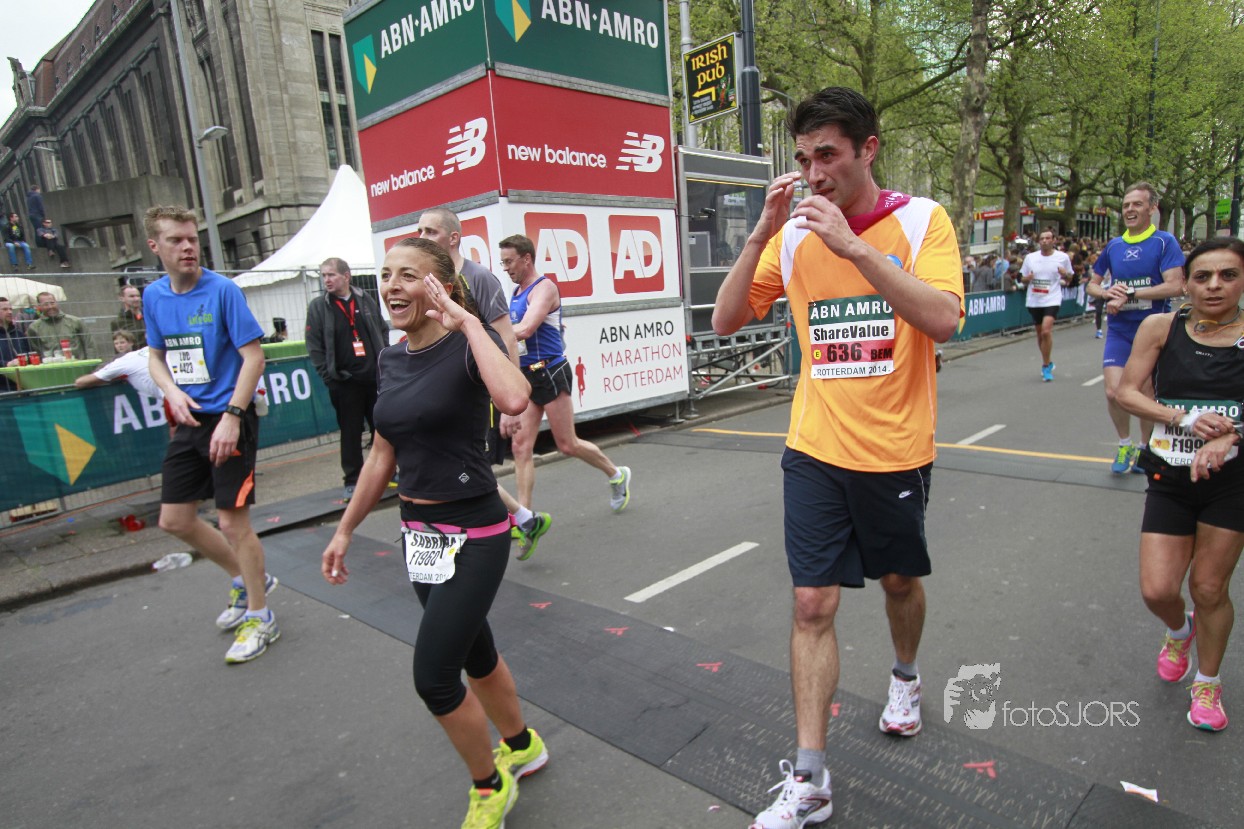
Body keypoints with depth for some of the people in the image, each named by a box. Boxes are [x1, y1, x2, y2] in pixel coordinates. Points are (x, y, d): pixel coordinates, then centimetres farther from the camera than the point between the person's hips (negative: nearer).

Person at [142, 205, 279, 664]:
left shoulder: (222, 290, -12)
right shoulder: (153, 295, 7)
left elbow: (254, 356, -15)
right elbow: (155, 355, 16)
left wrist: (231, 417, -22)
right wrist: (172, 392, -5)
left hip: (229, 420, -7)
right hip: (188, 421, 7)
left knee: (233, 522, -2)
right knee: (174, 520, 12)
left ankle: (259, 617, 16)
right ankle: (246, 579, 34)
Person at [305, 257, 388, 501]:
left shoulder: (365, 300, 7)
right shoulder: (318, 307, -1)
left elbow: (383, 330, 13)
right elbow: (314, 346, -3)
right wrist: (328, 376, -9)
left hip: (375, 377, 3)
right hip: (344, 382, -2)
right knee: (350, 433, 3)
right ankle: (352, 481, 13)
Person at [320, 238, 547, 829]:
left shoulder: (468, 345, -15)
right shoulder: (391, 360, 6)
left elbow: (513, 398, -39)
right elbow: (383, 454, 15)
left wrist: (467, 322, -27)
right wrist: (344, 530, 19)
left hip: (473, 533, -7)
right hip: (419, 532, 7)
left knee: (433, 676, -5)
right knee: (474, 654, 21)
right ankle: (522, 747, 47)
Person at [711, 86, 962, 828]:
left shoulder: (921, 219, -6)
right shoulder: (794, 232, 1)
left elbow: (944, 319, -21)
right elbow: (726, 321, -3)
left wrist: (854, 245, -27)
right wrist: (761, 234, -14)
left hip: (896, 451, -1)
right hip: (816, 451, 1)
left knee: (901, 579, 20)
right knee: (813, 605, 1)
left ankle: (906, 676, 53)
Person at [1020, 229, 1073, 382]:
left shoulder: (1062, 257, 2)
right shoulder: (1030, 257, 5)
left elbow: (1069, 279, 11)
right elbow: (1023, 279, 13)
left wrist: (1065, 275, -12)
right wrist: (1028, 278, -10)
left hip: (1052, 299, -3)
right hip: (1034, 300, 3)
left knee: (1046, 331, -20)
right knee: (1040, 333, 12)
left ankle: (1046, 366, -9)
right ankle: (1048, 363, 32)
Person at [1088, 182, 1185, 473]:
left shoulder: (1165, 242, -5)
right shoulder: (1114, 245, 7)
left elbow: (1175, 285, -16)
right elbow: (1092, 285, 14)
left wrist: (1130, 293, -20)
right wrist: (1109, 292, -8)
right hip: (1118, 331, 3)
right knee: (1113, 392, -8)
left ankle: (1144, 448, 28)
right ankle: (1125, 445, 15)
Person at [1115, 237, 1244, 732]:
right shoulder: (1161, 328, -4)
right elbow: (1126, 393, -5)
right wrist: (1183, 418, -18)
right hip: (1170, 477, 1)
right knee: (1158, 591, -1)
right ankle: (1179, 631, 37)